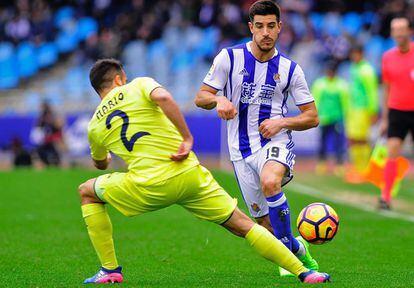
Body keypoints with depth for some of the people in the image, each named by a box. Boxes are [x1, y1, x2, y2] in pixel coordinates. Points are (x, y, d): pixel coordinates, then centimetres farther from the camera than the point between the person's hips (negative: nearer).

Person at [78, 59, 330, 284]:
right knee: (243, 226, 11)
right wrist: (187, 138, -10)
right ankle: (302, 272, 3)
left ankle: (110, 270, 20)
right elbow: (163, 97, -13)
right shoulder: (138, 86, 12)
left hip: (148, 188, 0)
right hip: (190, 176, 0)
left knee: (87, 192, 25)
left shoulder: (95, 127, 17)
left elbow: (100, 164, 37)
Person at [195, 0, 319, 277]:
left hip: (276, 142, -2)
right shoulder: (229, 57, -1)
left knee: (270, 182, -36)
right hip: (241, 150, 2)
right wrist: (218, 100, -21)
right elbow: (201, 97, 2)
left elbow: (312, 117, 5)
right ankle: (297, 249, 34)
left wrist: (281, 122, -13)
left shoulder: (290, 68, 0)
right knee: (265, 222, 3)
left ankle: (289, 249, -20)